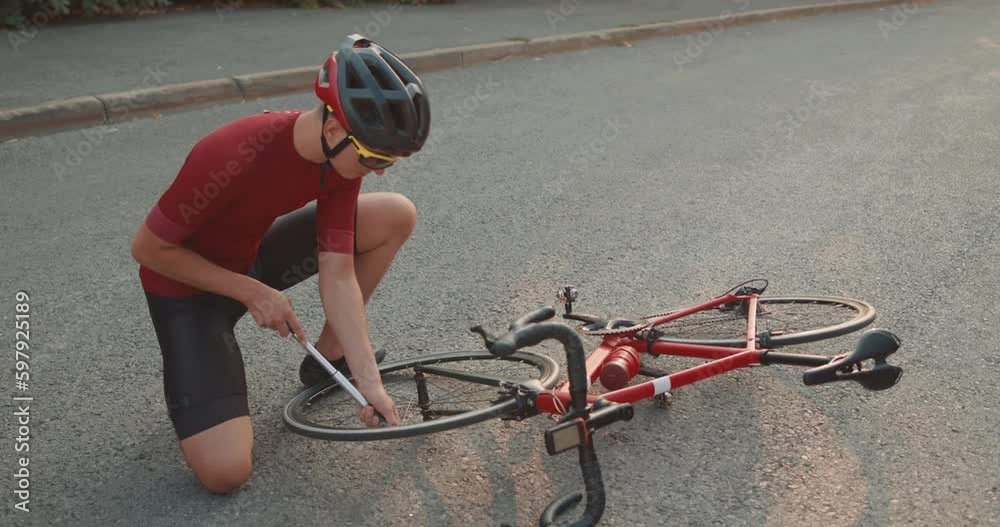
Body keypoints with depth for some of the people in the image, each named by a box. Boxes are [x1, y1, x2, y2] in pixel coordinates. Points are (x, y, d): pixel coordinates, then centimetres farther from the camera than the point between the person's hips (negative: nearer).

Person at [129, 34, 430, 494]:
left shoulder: (343, 155, -16)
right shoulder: (237, 156, -36)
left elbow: (338, 276, -16)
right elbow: (148, 249, -22)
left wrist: (370, 381, -21)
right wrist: (253, 292, -21)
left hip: (253, 255, 6)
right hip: (188, 287, -6)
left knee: (397, 215, -6)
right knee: (225, 472, -19)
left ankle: (328, 355, 9)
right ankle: (198, 365, 12)